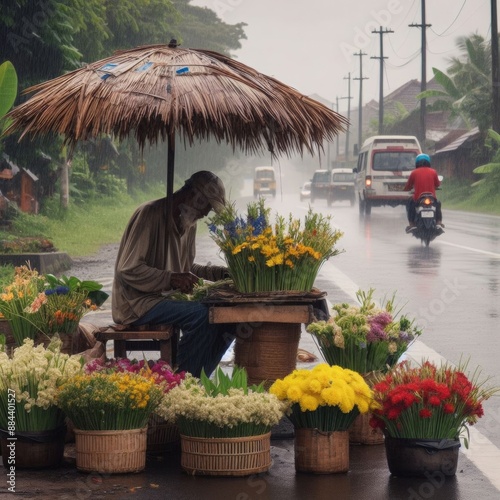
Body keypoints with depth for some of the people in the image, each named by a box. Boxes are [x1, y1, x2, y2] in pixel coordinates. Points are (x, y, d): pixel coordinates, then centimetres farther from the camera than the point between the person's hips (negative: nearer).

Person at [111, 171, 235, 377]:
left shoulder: (189, 223, 13)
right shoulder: (150, 214, -15)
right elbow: (128, 270, -19)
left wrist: (221, 273, 6)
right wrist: (171, 279, -29)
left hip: (168, 298, 9)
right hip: (137, 303, -9)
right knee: (201, 314, -28)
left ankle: (197, 379, -1)